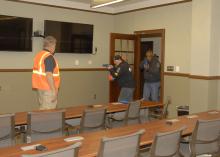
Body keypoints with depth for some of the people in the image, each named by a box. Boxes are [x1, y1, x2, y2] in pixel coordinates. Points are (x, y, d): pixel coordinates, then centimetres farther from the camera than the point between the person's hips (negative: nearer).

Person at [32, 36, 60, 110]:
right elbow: (49, 75, -24)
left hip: (40, 87, 9)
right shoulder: (49, 57, -17)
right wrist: (54, 90, -21)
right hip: (48, 89, -9)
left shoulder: (39, 54, 10)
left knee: (43, 109, 17)